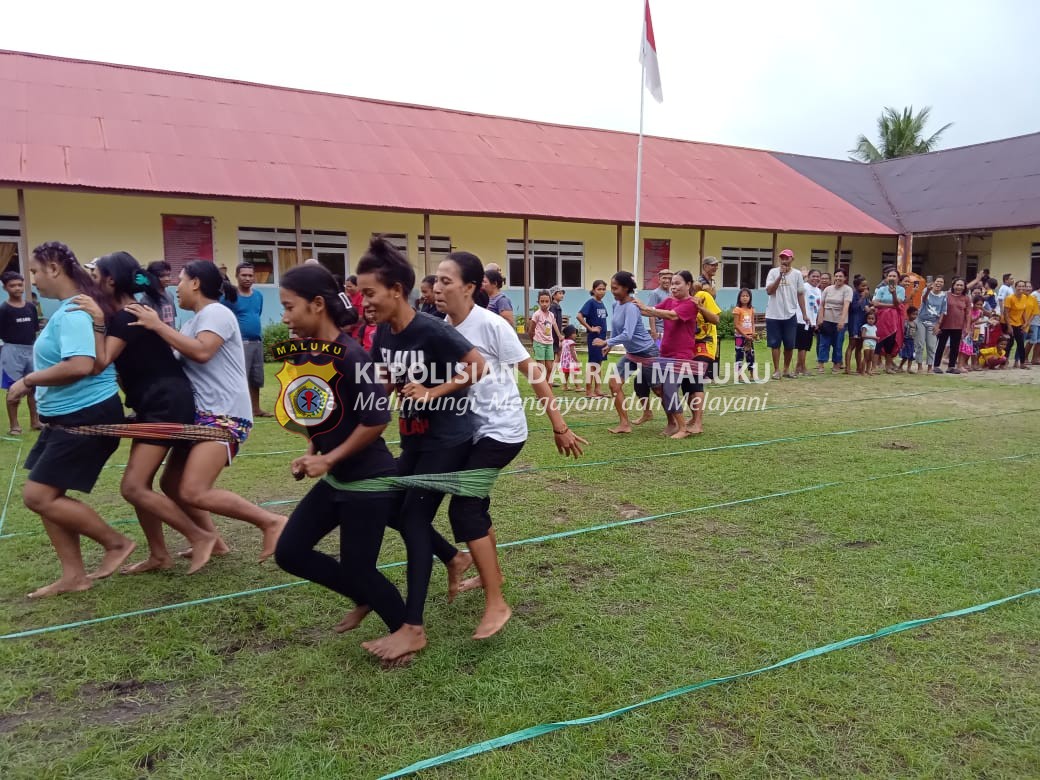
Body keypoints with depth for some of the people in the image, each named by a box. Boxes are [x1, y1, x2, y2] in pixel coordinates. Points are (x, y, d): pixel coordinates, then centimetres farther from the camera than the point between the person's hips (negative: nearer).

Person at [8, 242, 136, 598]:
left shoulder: (72, 312, -19)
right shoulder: (70, 309, 13)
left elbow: (80, 365, -32)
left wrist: (28, 381, -20)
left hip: (88, 417, -10)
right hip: (68, 417, 10)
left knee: (38, 496, -7)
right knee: (47, 495, 11)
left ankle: (116, 542, 7)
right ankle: (73, 575, 19)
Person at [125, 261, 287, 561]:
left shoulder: (216, 312, -10)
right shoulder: (195, 320, 22)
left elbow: (201, 352, -27)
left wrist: (157, 325, -19)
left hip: (225, 415, -10)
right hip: (202, 413, 11)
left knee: (194, 492, -19)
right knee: (171, 484, 13)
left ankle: (271, 522, -11)